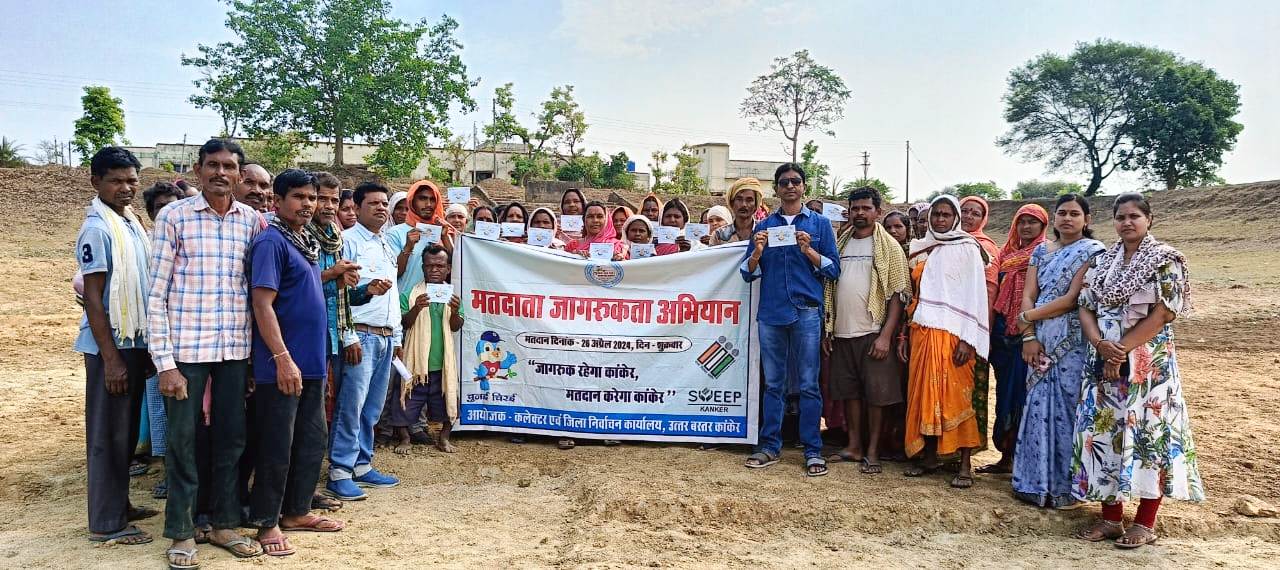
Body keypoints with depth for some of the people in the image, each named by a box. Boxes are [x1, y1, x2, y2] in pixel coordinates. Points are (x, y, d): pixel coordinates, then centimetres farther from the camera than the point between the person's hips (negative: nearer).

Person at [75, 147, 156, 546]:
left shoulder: (132, 223, 10)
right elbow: (93, 298, -16)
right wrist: (110, 358, -18)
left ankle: (119, 505, 28)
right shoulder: (97, 229, -14)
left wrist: (147, 347, 15)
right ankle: (106, 523, 10)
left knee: (127, 432, 16)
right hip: (111, 347, -8)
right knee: (108, 434, 0)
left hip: (135, 342, 8)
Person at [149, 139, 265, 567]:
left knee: (231, 438, 11)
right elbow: (156, 294, -5)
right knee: (183, 441, 6)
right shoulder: (173, 217, -4)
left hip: (235, 348, 3)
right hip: (186, 347, -3)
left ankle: (224, 523, 27)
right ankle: (181, 532, 21)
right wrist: (164, 362, -10)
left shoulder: (252, 221, 5)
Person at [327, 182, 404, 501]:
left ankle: (362, 466, 20)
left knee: (373, 407, 11)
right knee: (351, 405, -8)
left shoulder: (388, 247, 20)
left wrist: (397, 337, 19)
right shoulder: (348, 241, -4)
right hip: (361, 335, -8)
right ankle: (340, 473, -1)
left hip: (386, 337, 8)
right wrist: (349, 337, -17)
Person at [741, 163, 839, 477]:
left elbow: (833, 270, 3)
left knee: (808, 384, 0)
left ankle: (813, 450, 8)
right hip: (771, 312, 2)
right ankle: (769, 446, 16)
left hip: (806, 312, -2)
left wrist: (808, 250, -11)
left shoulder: (819, 224, 7)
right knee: (773, 383, 8)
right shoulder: (764, 226, 13)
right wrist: (757, 252, -9)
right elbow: (749, 273, 10)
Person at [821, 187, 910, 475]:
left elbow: (899, 294, -6)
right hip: (842, 332, 5)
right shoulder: (840, 244, 13)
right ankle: (853, 446, 20)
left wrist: (886, 335, -15)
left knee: (876, 394, -1)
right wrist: (826, 329, 10)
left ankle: (872, 452, 9)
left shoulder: (889, 247, -1)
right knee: (849, 391, 10)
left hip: (873, 332, -4)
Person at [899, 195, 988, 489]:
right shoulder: (920, 249, 15)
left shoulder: (967, 249, 0)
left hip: (952, 333, -5)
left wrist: (968, 339, -14)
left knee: (956, 396, -5)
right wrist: (904, 334, 10)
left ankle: (965, 465, 1)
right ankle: (929, 456, 16)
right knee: (924, 393, 6)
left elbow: (975, 295, -6)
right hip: (922, 331, 5)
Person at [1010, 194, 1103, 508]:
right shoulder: (1041, 250, 13)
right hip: (1041, 343, 5)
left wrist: (1027, 317, -7)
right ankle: (1036, 481, 19)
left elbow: (1072, 299, -13)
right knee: (1039, 407, 8)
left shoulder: (1092, 251, -4)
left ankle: (1064, 487, 11)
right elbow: (1028, 295, 5)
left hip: (1072, 344, -5)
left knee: (1064, 409, -1)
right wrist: (1029, 337, -7)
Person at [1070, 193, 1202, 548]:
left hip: (1148, 363, -5)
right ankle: (1111, 517, 15)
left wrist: (1121, 350, -16)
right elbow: (1086, 308, 6)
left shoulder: (1165, 260, -3)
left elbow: (1162, 314, -11)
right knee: (1104, 432, 4)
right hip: (1103, 361, 5)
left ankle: (1145, 523, 10)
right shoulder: (1101, 262, 11)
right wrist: (1100, 343, -12)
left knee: (1148, 433, -1)